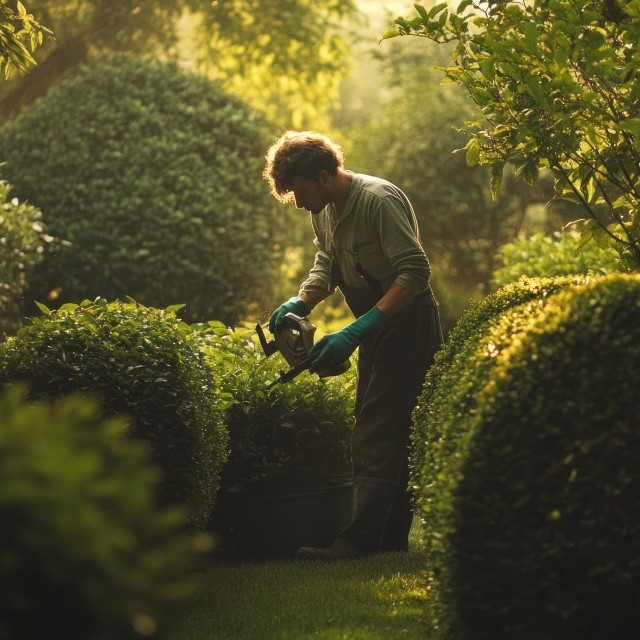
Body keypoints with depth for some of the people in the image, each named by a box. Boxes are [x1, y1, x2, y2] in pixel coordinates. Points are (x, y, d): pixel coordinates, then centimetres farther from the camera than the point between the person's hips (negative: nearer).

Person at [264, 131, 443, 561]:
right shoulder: (323, 210, 5)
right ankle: (391, 537, 17)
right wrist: (300, 304, -4)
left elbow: (416, 271, -28)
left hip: (406, 325, -10)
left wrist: (356, 331, -32)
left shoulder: (379, 200, -22)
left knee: (377, 434, -14)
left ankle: (359, 538, -16)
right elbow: (326, 264, 18)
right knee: (386, 432, 11)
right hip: (376, 328, 10)